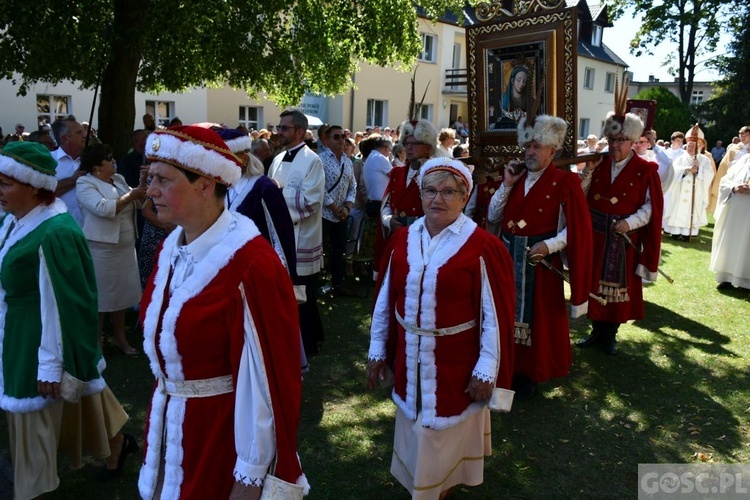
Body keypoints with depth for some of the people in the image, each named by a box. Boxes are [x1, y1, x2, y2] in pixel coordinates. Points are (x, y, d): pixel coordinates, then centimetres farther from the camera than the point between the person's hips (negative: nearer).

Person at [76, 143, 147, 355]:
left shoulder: (119, 179, 11)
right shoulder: (85, 183, -10)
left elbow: (138, 204, 8)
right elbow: (103, 208, -25)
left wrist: (143, 183, -5)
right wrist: (129, 196, -18)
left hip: (125, 247, 7)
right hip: (101, 248, -7)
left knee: (121, 292, 15)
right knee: (100, 295, 4)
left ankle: (119, 336, 28)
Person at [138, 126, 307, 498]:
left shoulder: (250, 263, -26)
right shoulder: (171, 248, 0)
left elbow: (265, 375, -23)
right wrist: (159, 415, 18)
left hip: (223, 434, -7)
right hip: (170, 424, 8)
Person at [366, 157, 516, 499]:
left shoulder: (483, 247, -16)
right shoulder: (401, 240, -2)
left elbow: (496, 314, -14)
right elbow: (385, 299, 3)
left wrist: (487, 369, -13)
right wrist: (377, 350, 5)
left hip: (457, 363, -4)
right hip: (410, 360, 4)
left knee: (449, 431, 16)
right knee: (415, 426, 23)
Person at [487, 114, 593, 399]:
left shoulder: (565, 182, -8)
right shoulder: (515, 177, 9)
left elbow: (578, 229, -10)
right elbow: (493, 216, 5)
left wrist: (549, 245, -22)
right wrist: (507, 185, -4)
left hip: (540, 261, -5)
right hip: (508, 258, 5)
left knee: (536, 318, 6)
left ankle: (529, 375, 22)